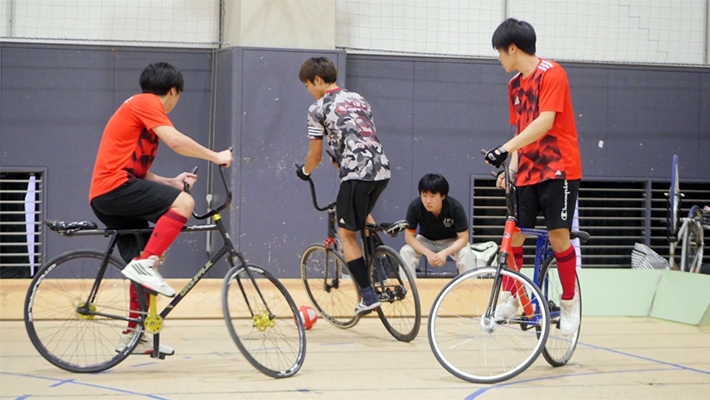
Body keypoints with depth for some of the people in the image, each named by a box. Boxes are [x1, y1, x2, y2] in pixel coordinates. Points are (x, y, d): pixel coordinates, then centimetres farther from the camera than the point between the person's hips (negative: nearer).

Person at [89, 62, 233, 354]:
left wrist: (170, 182, 15)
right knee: (183, 203, -21)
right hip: (115, 188, -10)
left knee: (142, 267, 14)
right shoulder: (147, 103, -3)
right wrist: (216, 156, -8)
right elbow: (175, 140, -19)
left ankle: (135, 336, 19)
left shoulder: (136, 108, 26)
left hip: (105, 199, 10)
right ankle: (145, 264, -25)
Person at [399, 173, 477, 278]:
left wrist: (445, 252, -39)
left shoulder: (455, 207, -29)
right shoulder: (414, 207, -27)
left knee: (466, 253, -30)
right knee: (405, 252, -25)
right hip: (425, 240, 1)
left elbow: (463, 238, -22)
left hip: (451, 242, -1)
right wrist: (428, 253, -32)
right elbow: (409, 236, -17)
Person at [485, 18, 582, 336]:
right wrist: (512, 167, 1)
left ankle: (570, 302, 7)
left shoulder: (551, 74, -12)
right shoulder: (514, 84, 12)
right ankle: (509, 299, 12)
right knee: (513, 234, 1)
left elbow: (545, 122, -23)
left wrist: (506, 149, -30)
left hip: (558, 170, -7)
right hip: (527, 174, 7)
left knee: (558, 236, -8)